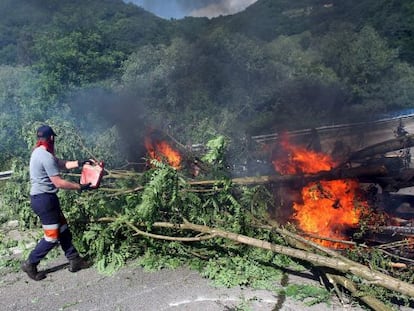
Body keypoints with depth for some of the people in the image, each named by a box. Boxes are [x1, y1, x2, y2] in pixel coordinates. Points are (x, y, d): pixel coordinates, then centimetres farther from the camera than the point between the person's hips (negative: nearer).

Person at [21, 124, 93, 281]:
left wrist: (80, 163, 16)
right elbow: (58, 182, -21)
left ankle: (74, 260, 21)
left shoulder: (39, 152, 10)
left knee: (63, 229, 14)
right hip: (44, 199, -10)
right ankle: (30, 264, 16)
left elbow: (61, 163, 18)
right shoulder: (46, 156, -22)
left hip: (43, 197, 10)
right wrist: (80, 187, -13)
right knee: (52, 236, 0)